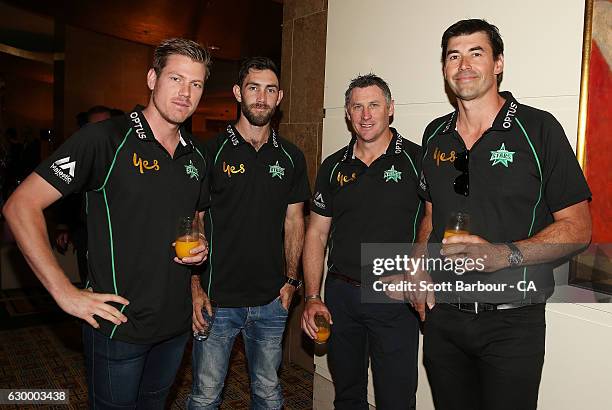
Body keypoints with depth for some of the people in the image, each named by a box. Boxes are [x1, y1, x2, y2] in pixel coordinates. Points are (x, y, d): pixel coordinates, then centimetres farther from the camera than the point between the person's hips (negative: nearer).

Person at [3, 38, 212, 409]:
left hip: (177, 323, 6)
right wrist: (65, 292, -19)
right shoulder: (105, 139, -15)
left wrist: (200, 244, -3)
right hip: (119, 323, -6)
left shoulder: (196, 156, 5)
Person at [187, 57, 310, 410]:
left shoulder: (291, 157, 5)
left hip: (271, 301, 3)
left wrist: (292, 279, 3)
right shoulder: (212, 151, -5)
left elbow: (294, 221, 10)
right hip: (217, 299, -2)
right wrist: (195, 287, -9)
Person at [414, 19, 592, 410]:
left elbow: (578, 228, -9)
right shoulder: (435, 134, 7)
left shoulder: (538, 129, -8)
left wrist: (503, 255, -24)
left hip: (512, 322, -4)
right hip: (443, 316, 5)